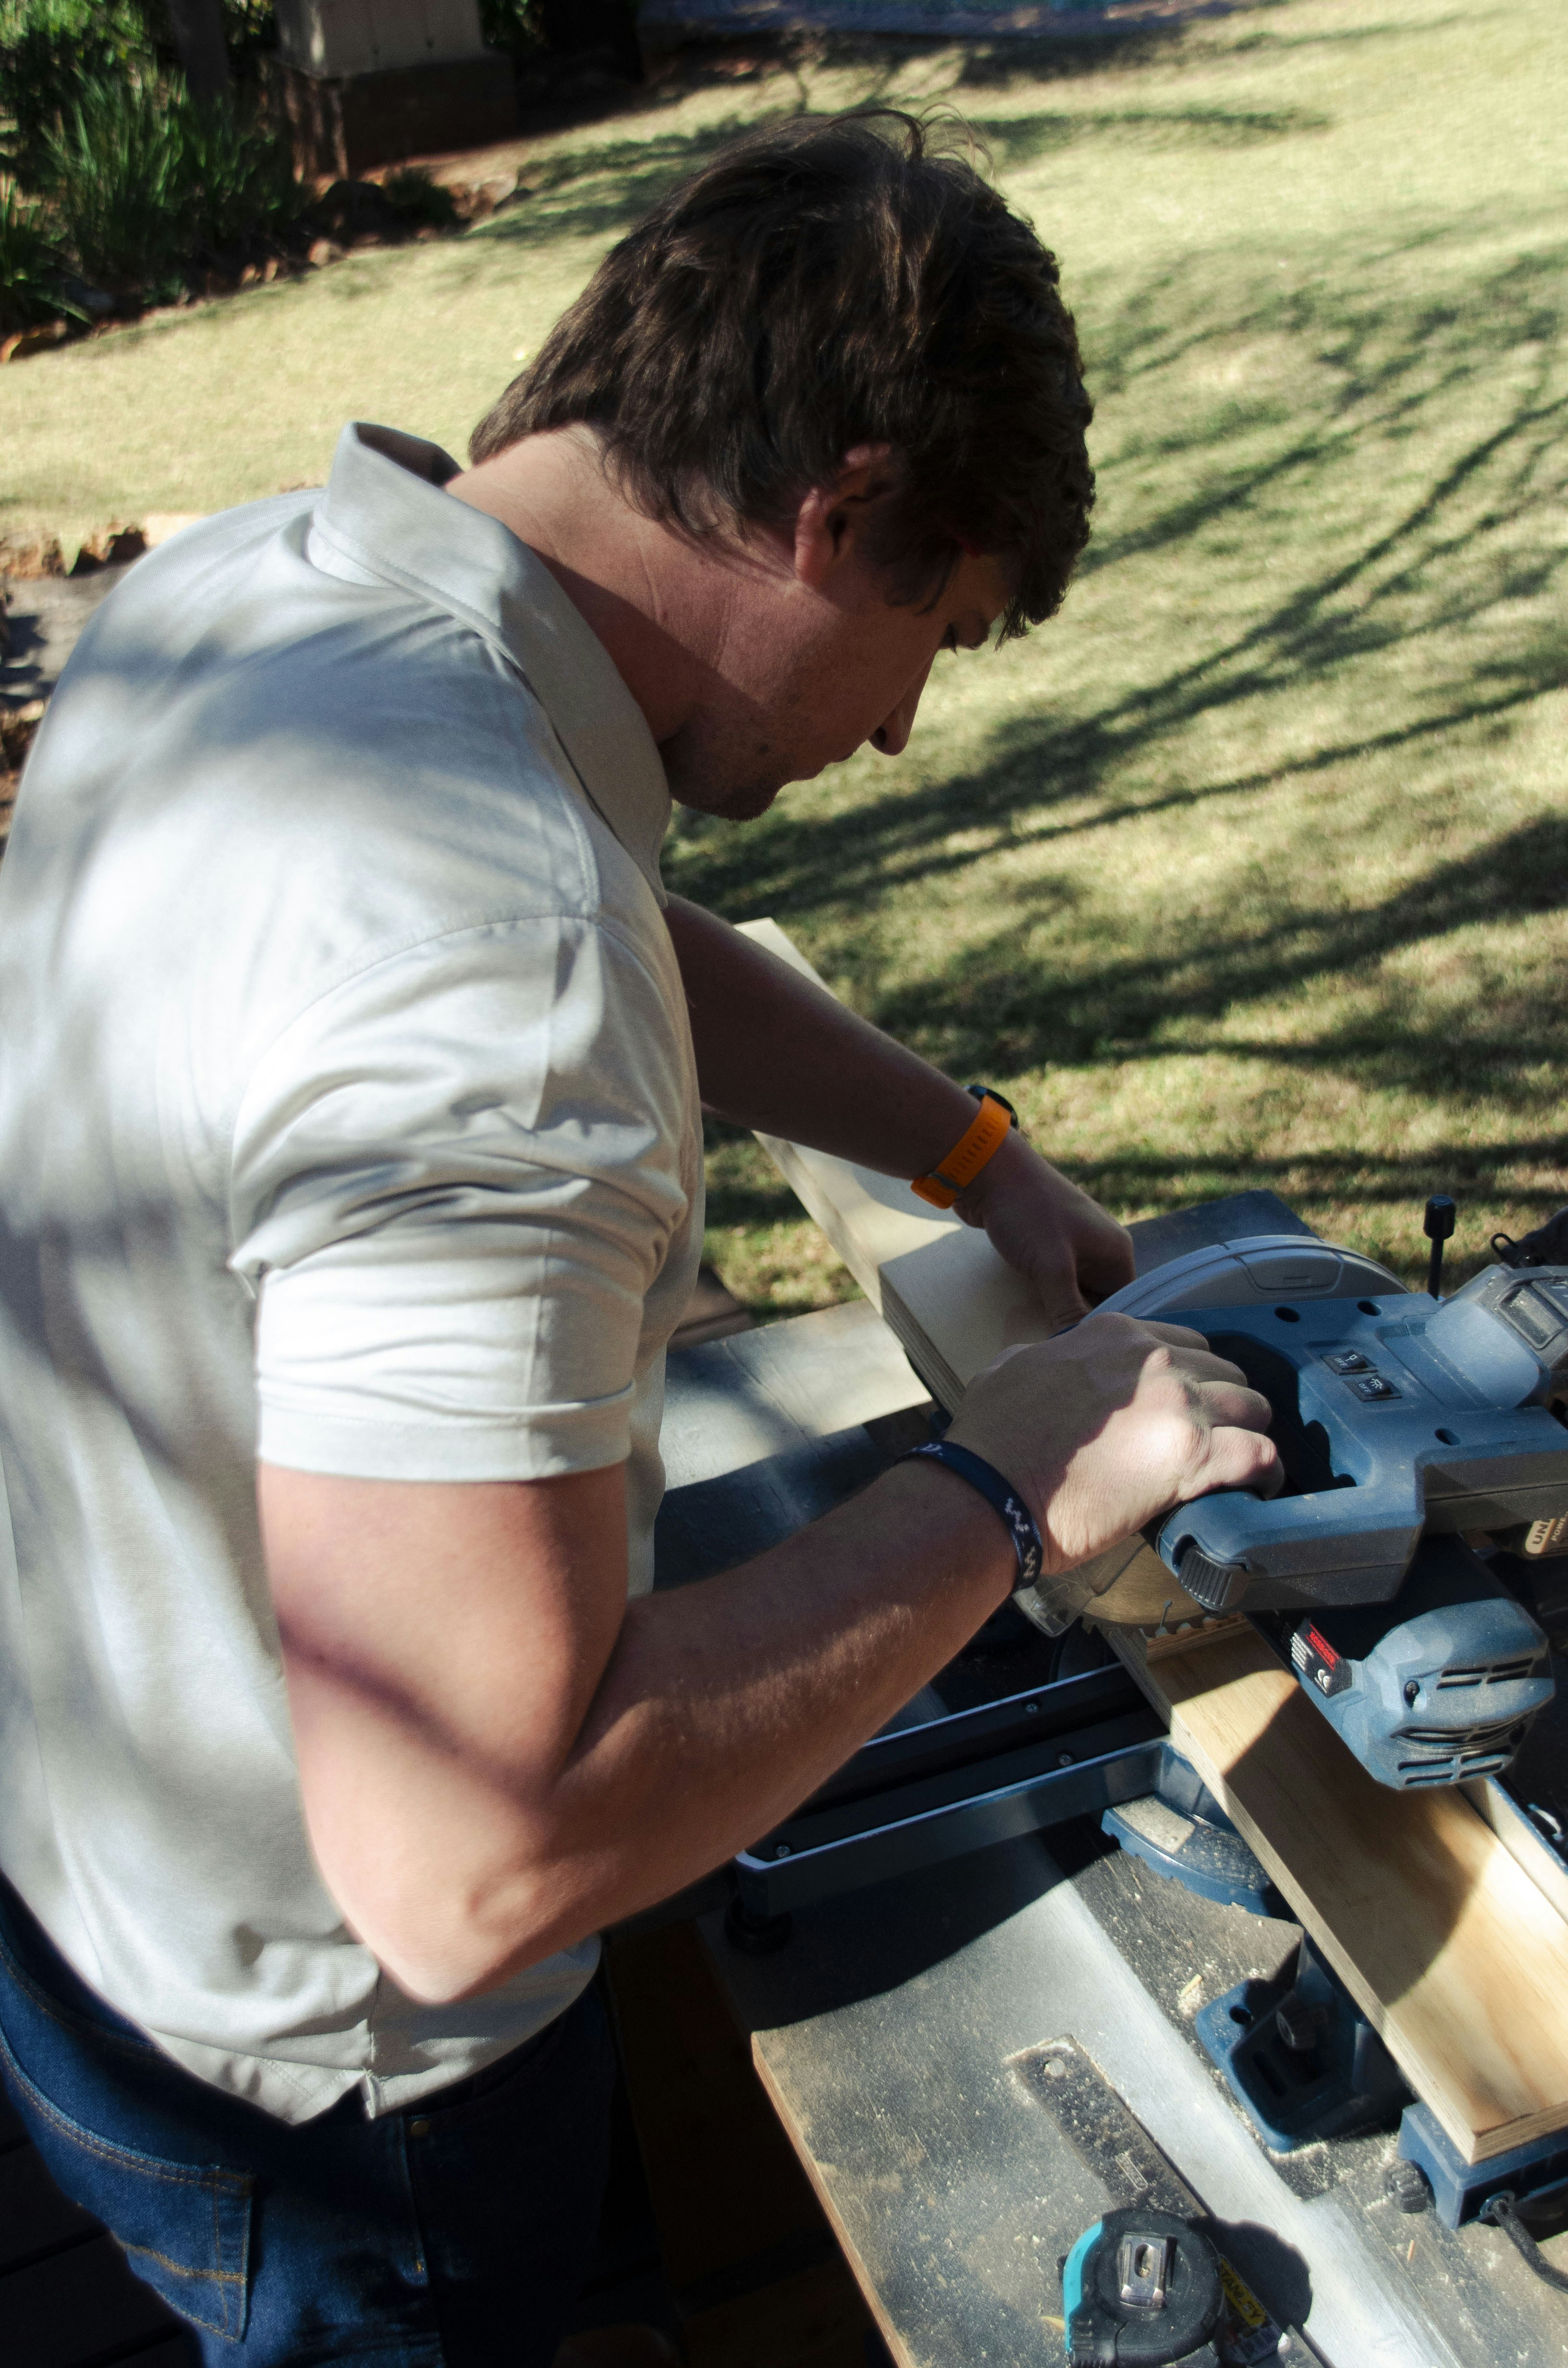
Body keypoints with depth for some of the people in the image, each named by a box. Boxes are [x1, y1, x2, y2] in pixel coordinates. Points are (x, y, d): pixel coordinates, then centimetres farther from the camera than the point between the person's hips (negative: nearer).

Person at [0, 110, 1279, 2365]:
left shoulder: (238, 583, -7)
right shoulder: (486, 945, -39)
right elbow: (470, 1869, -37)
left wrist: (976, 1150, 6)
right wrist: (1007, 1489, -27)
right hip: (306, 2068, -7)